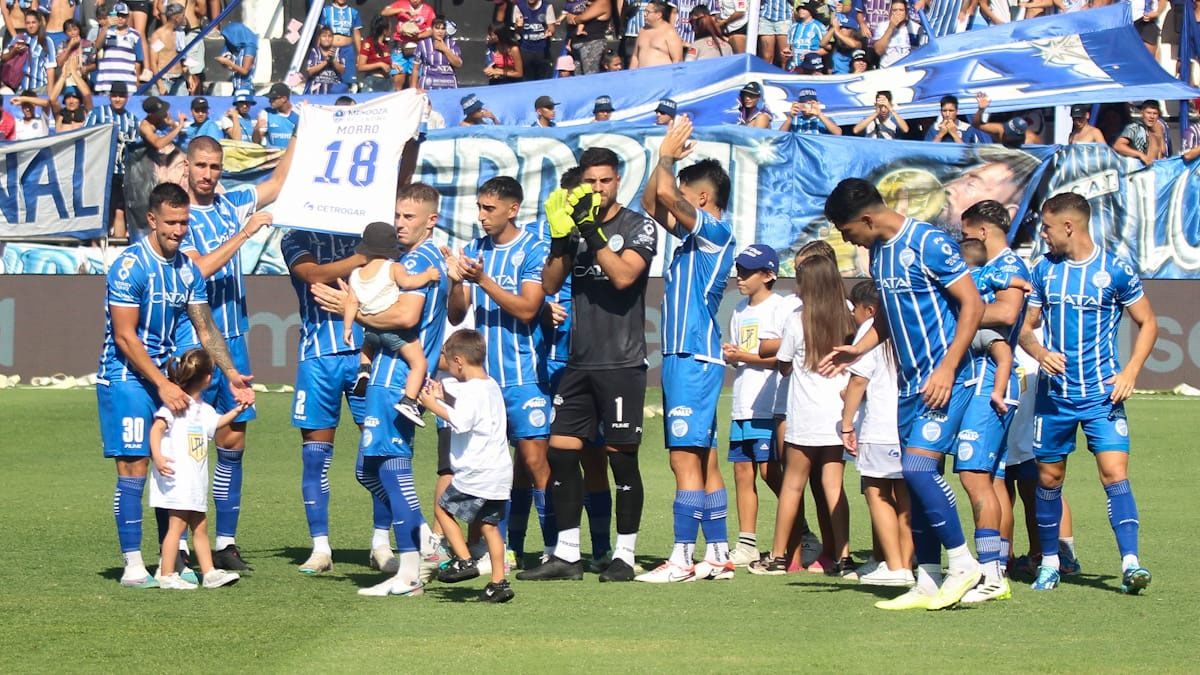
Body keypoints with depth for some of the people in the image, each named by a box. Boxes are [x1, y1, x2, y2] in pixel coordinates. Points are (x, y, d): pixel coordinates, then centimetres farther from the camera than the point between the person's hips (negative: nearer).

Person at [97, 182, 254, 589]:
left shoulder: (188, 270, 7)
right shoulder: (130, 266, -15)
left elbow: (206, 330, 13)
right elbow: (124, 336, -17)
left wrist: (231, 375, 0)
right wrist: (163, 385, -20)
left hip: (166, 376, 7)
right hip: (125, 377, -7)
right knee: (134, 470, -8)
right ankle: (133, 566, -5)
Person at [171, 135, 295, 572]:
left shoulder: (232, 205, 10)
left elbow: (279, 183, 19)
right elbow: (199, 269, -19)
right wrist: (244, 233, -20)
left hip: (234, 339, 6)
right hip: (193, 344, -6)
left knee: (233, 440, 6)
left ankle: (226, 542, 11)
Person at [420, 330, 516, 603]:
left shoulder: (472, 390, -15)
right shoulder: (491, 386, 15)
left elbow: (461, 422, -28)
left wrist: (434, 406, -18)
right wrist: (444, 397, 22)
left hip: (476, 473, -9)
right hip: (499, 473, 9)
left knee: (443, 508, 7)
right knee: (489, 524, 11)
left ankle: (464, 560, 0)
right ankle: (499, 582, 7)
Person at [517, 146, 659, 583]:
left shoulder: (637, 227, -1)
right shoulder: (575, 223, 13)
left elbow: (623, 275, -17)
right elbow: (550, 284, 5)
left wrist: (591, 231, -20)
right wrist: (561, 236, -8)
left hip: (622, 362, -5)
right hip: (579, 362, 5)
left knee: (621, 457, -2)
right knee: (561, 453, 1)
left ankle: (624, 556, 5)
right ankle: (566, 555, 7)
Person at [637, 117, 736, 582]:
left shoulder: (717, 232, -10)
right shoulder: (694, 234, 16)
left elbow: (666, 195, -21)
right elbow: (652, 203, 25)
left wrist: (667, 157, -4)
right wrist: (665, 158, 15)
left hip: (695, 358, -10)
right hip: (683, 356, 10)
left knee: (685, 457, -11)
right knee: (702, 458, 11)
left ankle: (683, 558, -12)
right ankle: (717, 555, 14)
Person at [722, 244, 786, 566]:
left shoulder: (780, 307, -6)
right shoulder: (741, 310, 18)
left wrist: (747, 356, -13)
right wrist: (730, 355, 1)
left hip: (769, 406, -8)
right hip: (742, 407, 8)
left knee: (770, 472, -10)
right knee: (742, 471, 4)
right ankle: (746, 545, 7)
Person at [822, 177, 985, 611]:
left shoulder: (928, 243, -13)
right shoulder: (878, 253, 13)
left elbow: (973, 305, -15)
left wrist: (947, 369, -20)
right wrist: (857, 350, 10)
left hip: (943, 379, -9)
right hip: (910, 381, 9)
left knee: (917, 466, -18)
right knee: (917, 477, 6)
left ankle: (963, 563, -7)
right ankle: (929, 582, 9)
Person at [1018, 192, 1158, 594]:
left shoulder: (1115, 270, -4)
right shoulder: (1044, 269, 6)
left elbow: (1148, 323, 4)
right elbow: (1026, 327, 11)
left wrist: (1130, 372, -9)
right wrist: (1040, 353, -11)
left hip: (1102, 393, -3)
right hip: (1053, 391, 4)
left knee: (1115, 471, -15)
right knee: (1049, 476, 8)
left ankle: (1131, 563, -20)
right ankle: (1049, 562, 23)